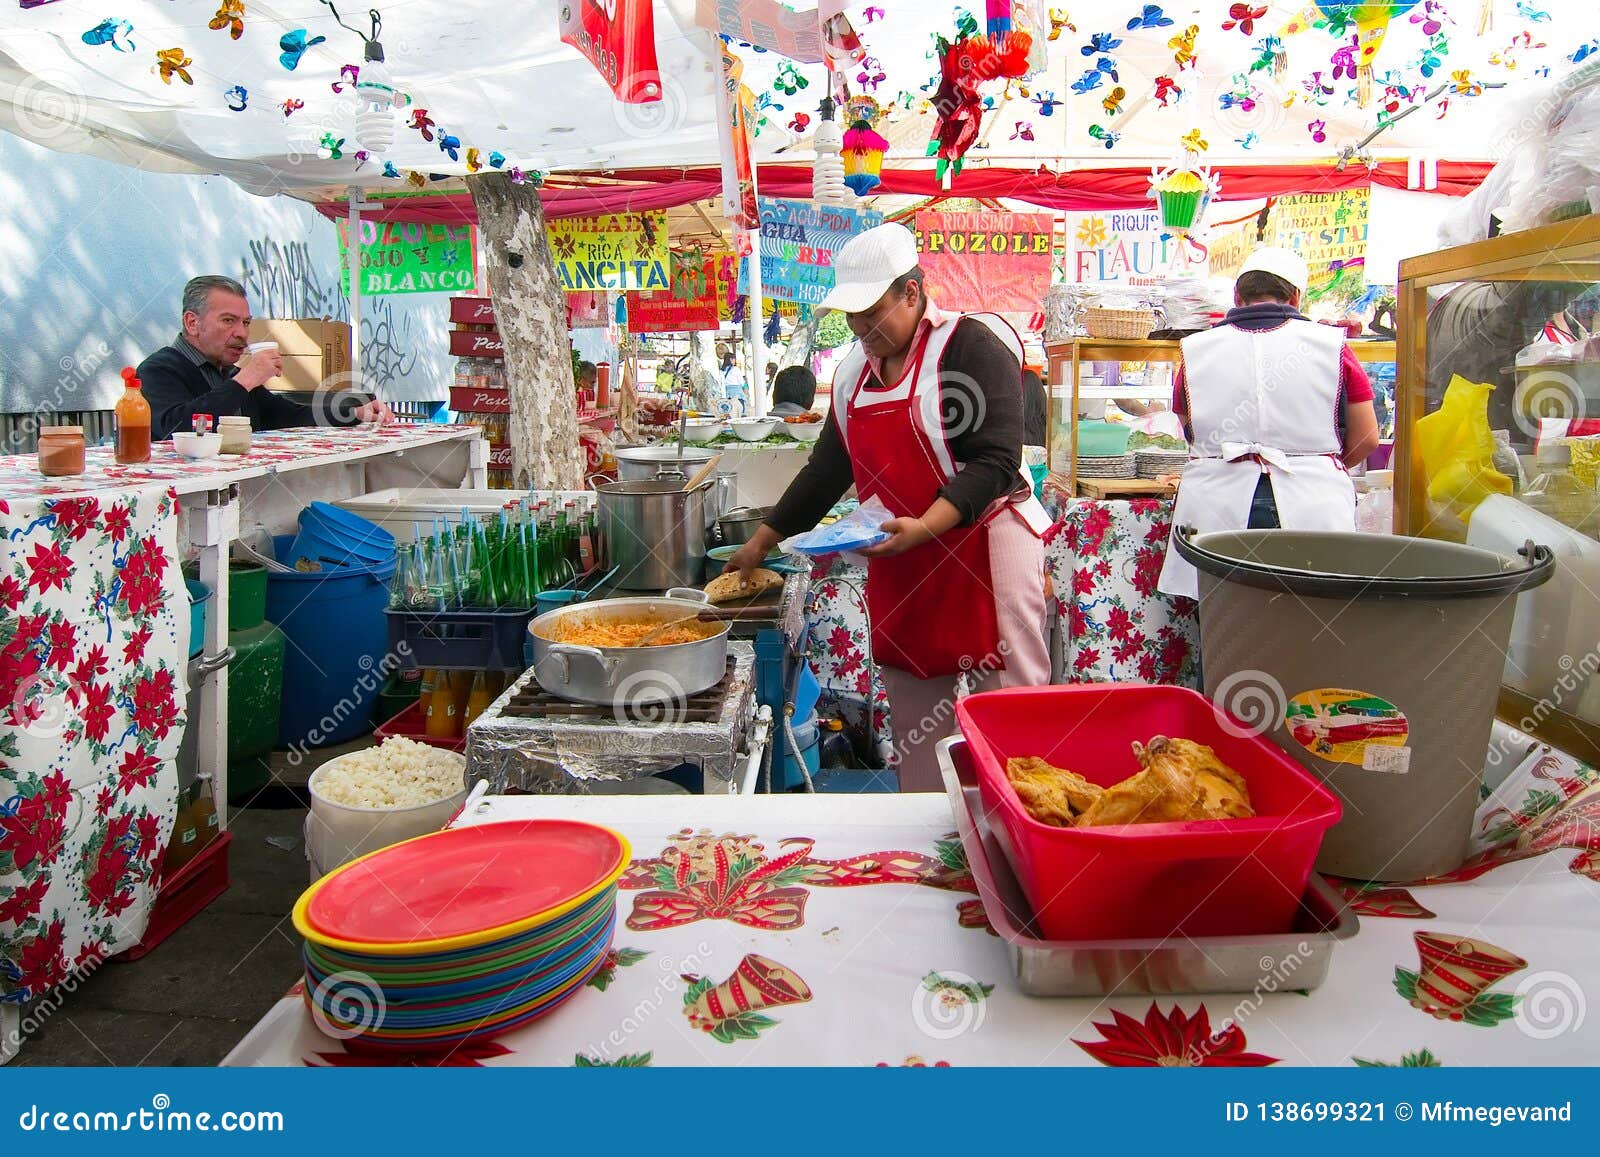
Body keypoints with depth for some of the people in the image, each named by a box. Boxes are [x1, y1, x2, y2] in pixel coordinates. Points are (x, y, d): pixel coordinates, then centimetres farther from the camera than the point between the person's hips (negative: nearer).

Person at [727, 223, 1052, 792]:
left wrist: (923, 527, -29)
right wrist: (762, 541, 16)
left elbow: (996, 462, -18)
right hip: (899, 560, 7)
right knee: (913, 712, 10)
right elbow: (828, 468, 18)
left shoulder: (972, 344, -10)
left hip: (984, 547, -6)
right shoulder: (854, 369, 12)